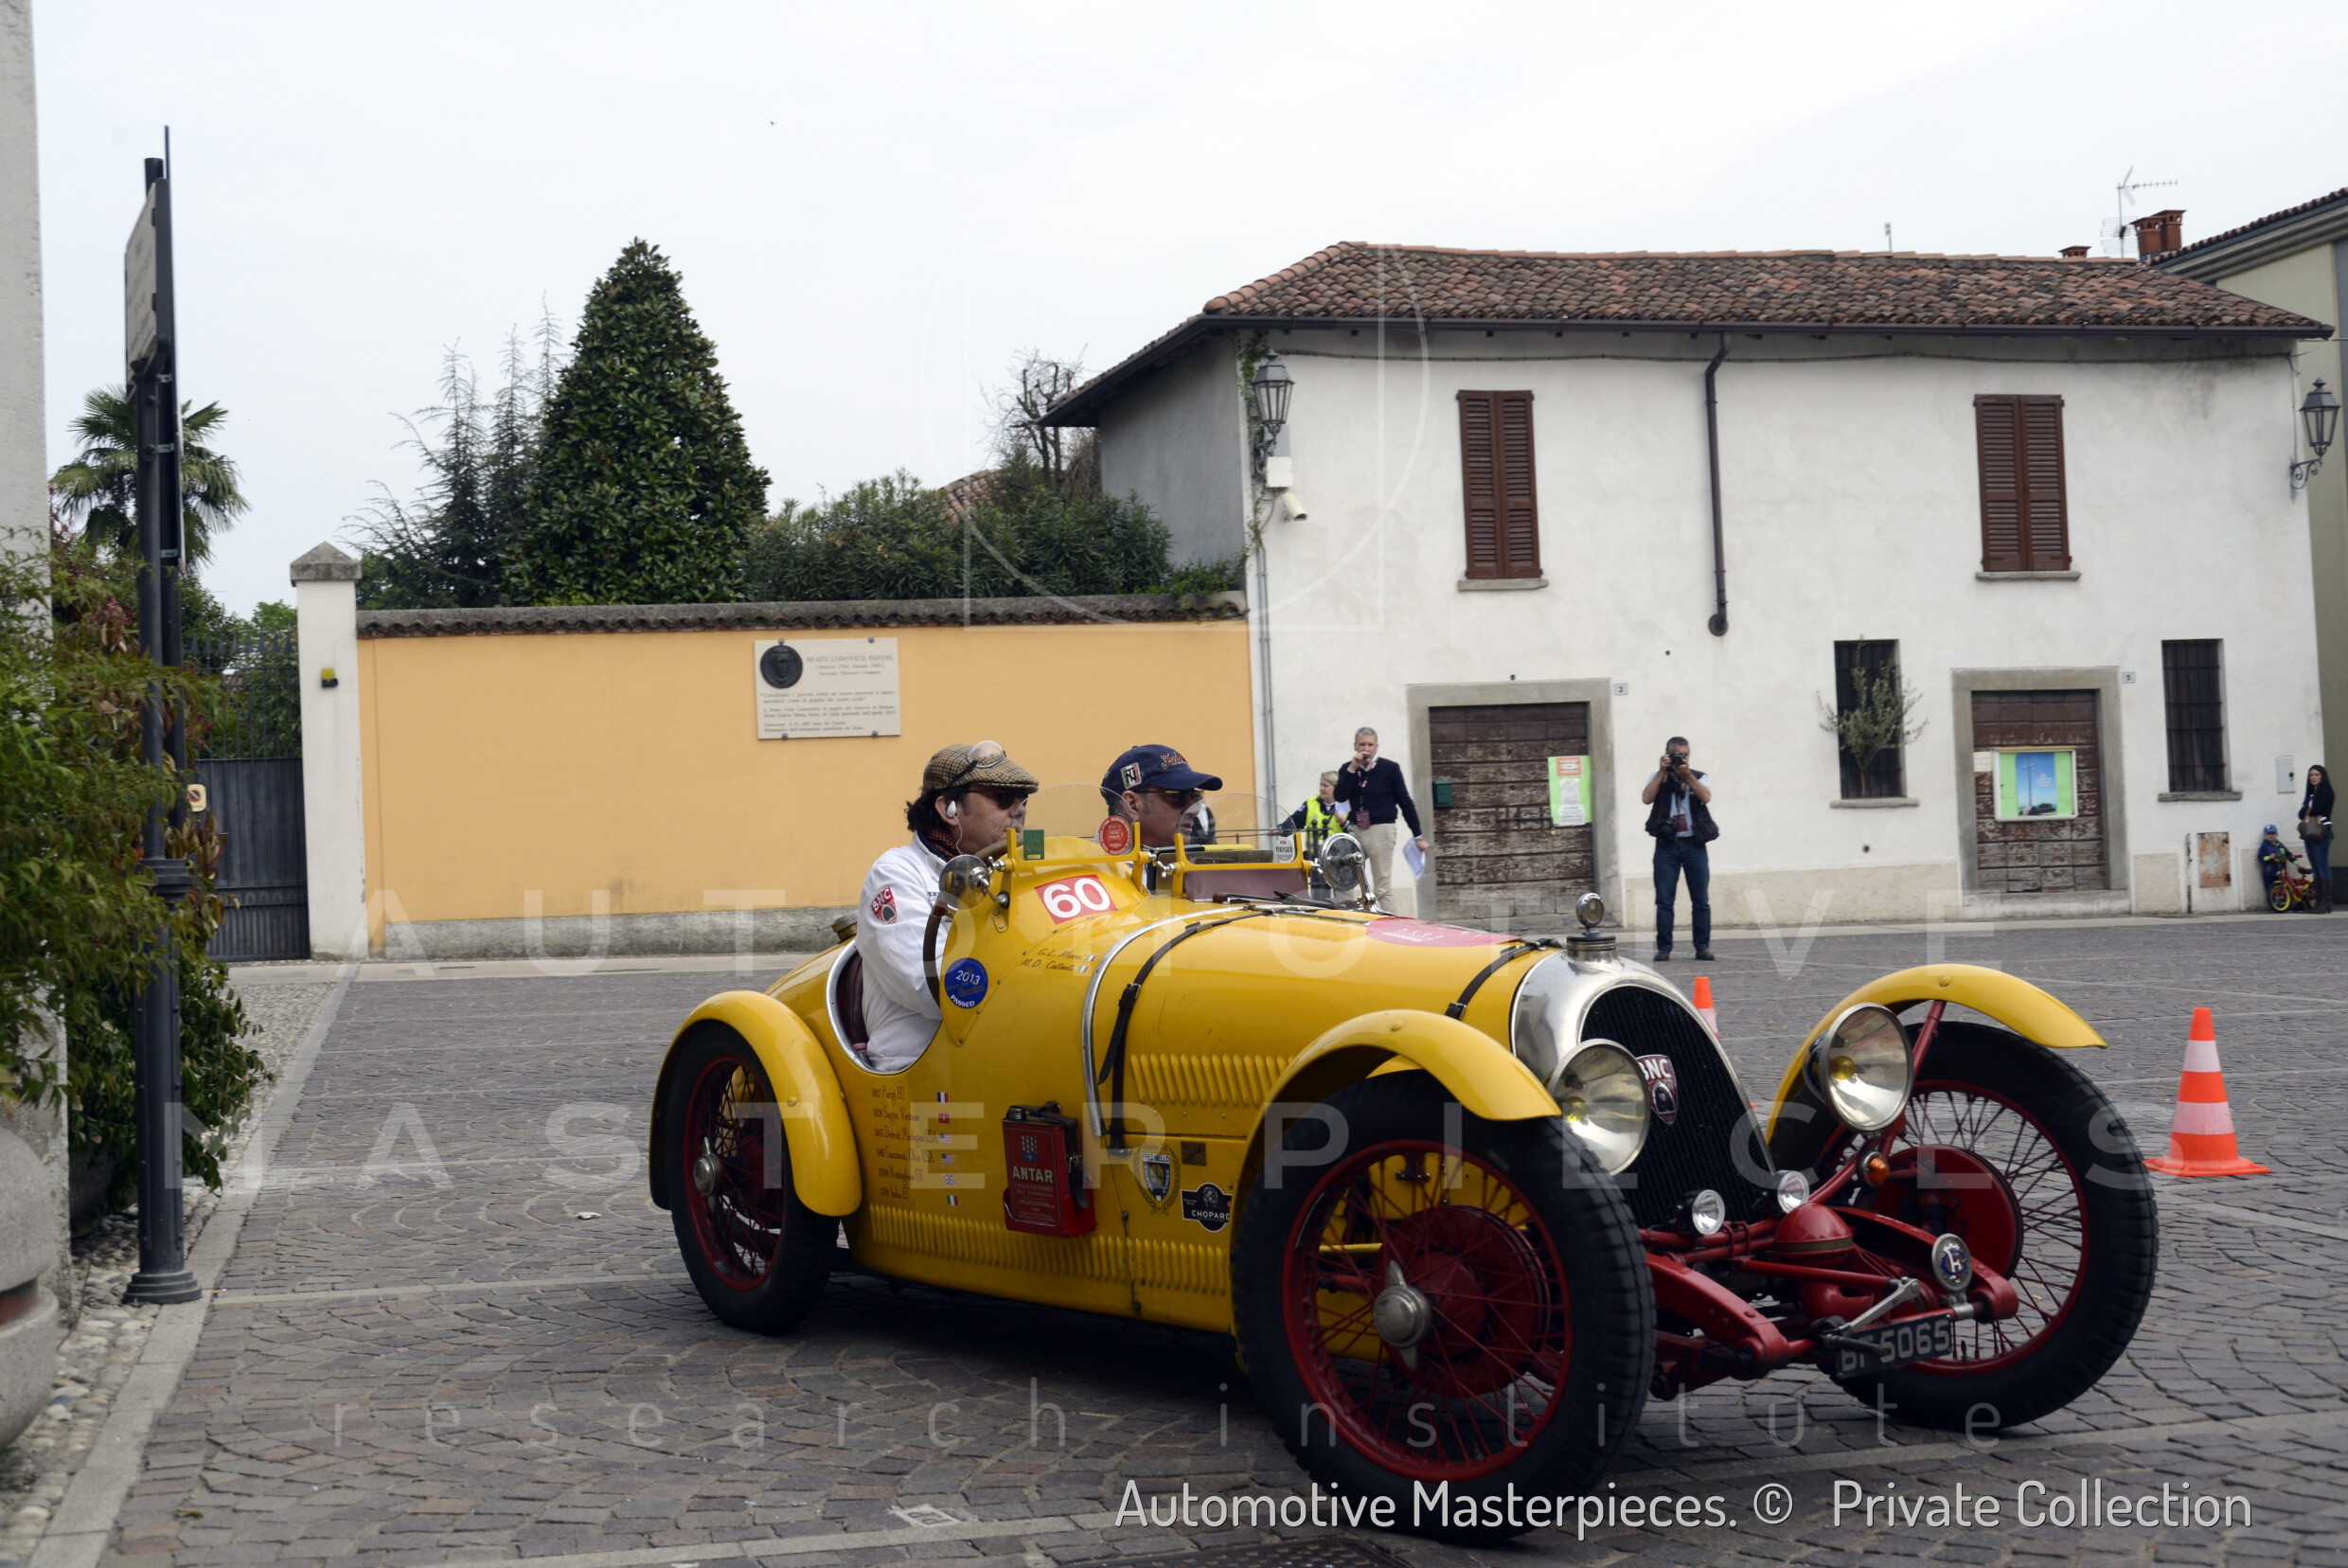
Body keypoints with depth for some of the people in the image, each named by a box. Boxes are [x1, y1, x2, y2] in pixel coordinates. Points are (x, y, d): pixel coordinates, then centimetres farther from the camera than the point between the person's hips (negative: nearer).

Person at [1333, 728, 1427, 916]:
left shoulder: (1390, 768, 0)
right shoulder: (1347, 770, 8)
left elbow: (1405, 803, 2)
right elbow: (1340, 797, -9)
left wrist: (1418, 836, 1)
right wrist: (1353, 768, -15)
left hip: (1381, 830, -4)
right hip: (1355, 831, 4)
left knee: (1383, 889, -4)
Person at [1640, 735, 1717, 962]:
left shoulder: (1698, 778, 11)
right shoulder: (1659, 778, 11)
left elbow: (1706, 797, -9)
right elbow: (1646, 798, -8)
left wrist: (1687, 774, -14)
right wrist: (1662, 772, -10)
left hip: (1694, 845, 0)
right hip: (1667, 845, 0)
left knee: (1701, 900, 1)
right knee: (1664, 900, -3)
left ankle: (1703, 947, 7)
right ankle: (1663, 948, 2)